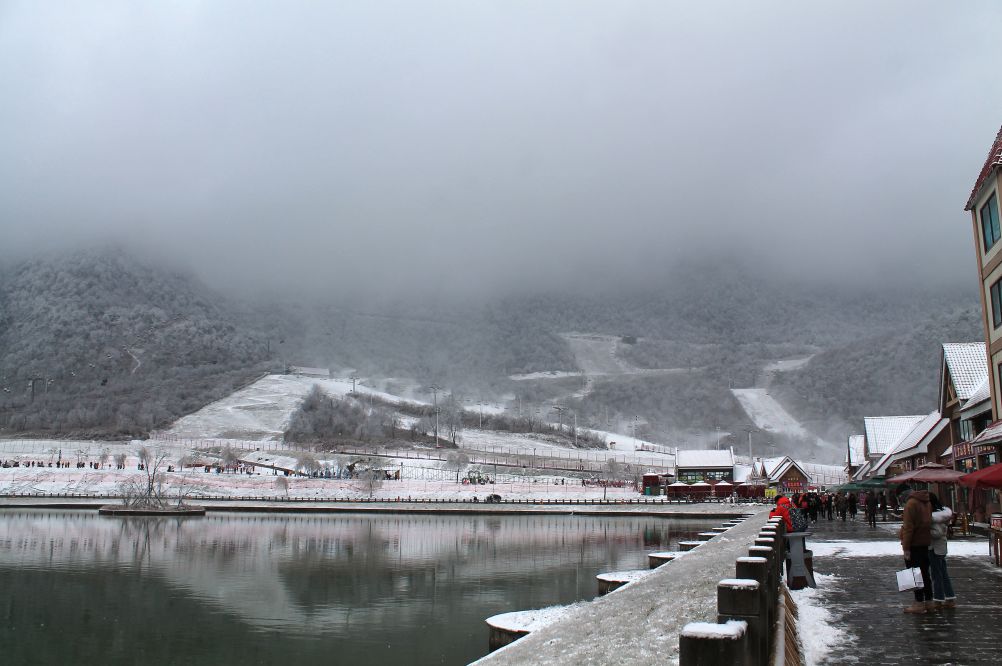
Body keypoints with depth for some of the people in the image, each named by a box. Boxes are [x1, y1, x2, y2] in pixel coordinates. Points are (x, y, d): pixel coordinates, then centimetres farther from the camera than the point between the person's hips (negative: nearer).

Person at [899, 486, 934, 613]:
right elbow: (929, 521, 16)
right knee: (925, 572, 16)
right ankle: (929, 601, 23)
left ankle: (919, 603, -1)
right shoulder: (927, 502, 11)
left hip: (914, 545, -9)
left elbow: (908, 527, -20)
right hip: (925, 542, 9)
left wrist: (906, 548, -18)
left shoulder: (911, 504, -17)